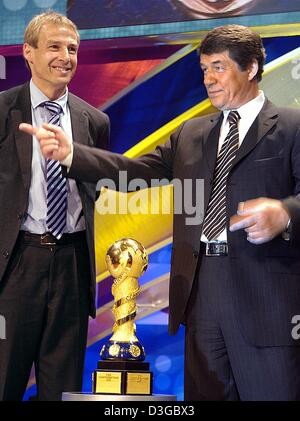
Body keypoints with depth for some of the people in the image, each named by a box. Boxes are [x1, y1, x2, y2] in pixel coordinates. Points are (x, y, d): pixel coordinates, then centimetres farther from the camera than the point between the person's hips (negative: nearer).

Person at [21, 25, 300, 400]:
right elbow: (135, 169, 8)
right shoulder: (191, 133, 18)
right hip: (200, 288, 5)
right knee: (206, 393, 12)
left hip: (266, 293, -5)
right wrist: (70, 154, -4)